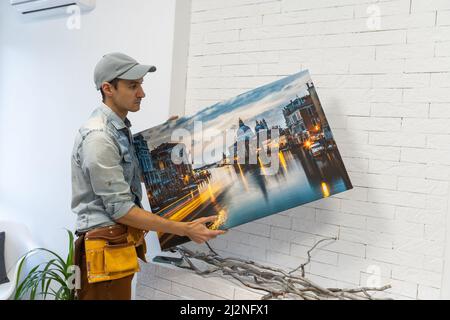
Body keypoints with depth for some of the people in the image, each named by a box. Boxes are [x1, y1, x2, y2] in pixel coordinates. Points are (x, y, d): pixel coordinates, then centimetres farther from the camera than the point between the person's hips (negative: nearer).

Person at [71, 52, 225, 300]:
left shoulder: (120, 129, 10)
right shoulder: (98, 137, -20)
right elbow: (120, 209, -21)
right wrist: (184, 229, -18)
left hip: (121, 243, 9)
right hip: (107, 249, -9)